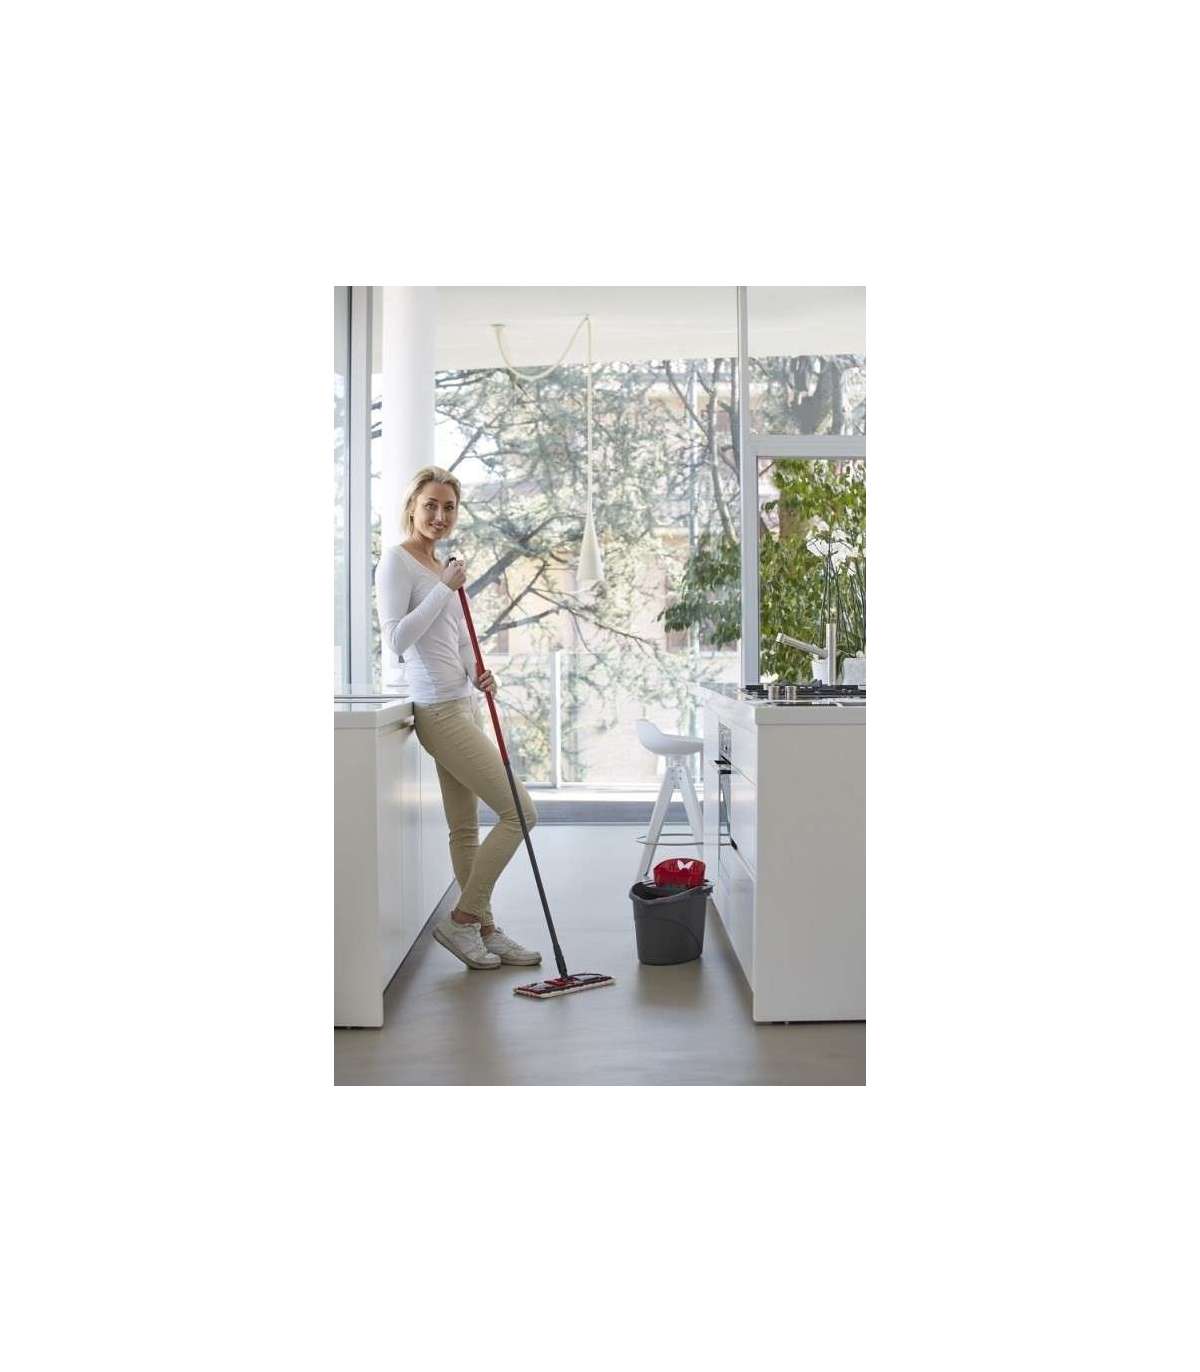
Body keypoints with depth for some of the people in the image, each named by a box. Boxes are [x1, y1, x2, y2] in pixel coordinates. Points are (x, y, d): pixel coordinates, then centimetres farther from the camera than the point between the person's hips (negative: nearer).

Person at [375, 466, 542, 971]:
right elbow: (396, 637, -20)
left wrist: (478, 674, 3)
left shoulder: (442, 566, 17)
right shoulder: (396, 560, -8)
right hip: (440, 711, -9)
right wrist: (445, 588, -18)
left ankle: (485, 929, 21)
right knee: (519, 811, -8)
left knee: (466, 828, 13)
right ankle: (461, 919, 2)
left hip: (463, 705, 9)